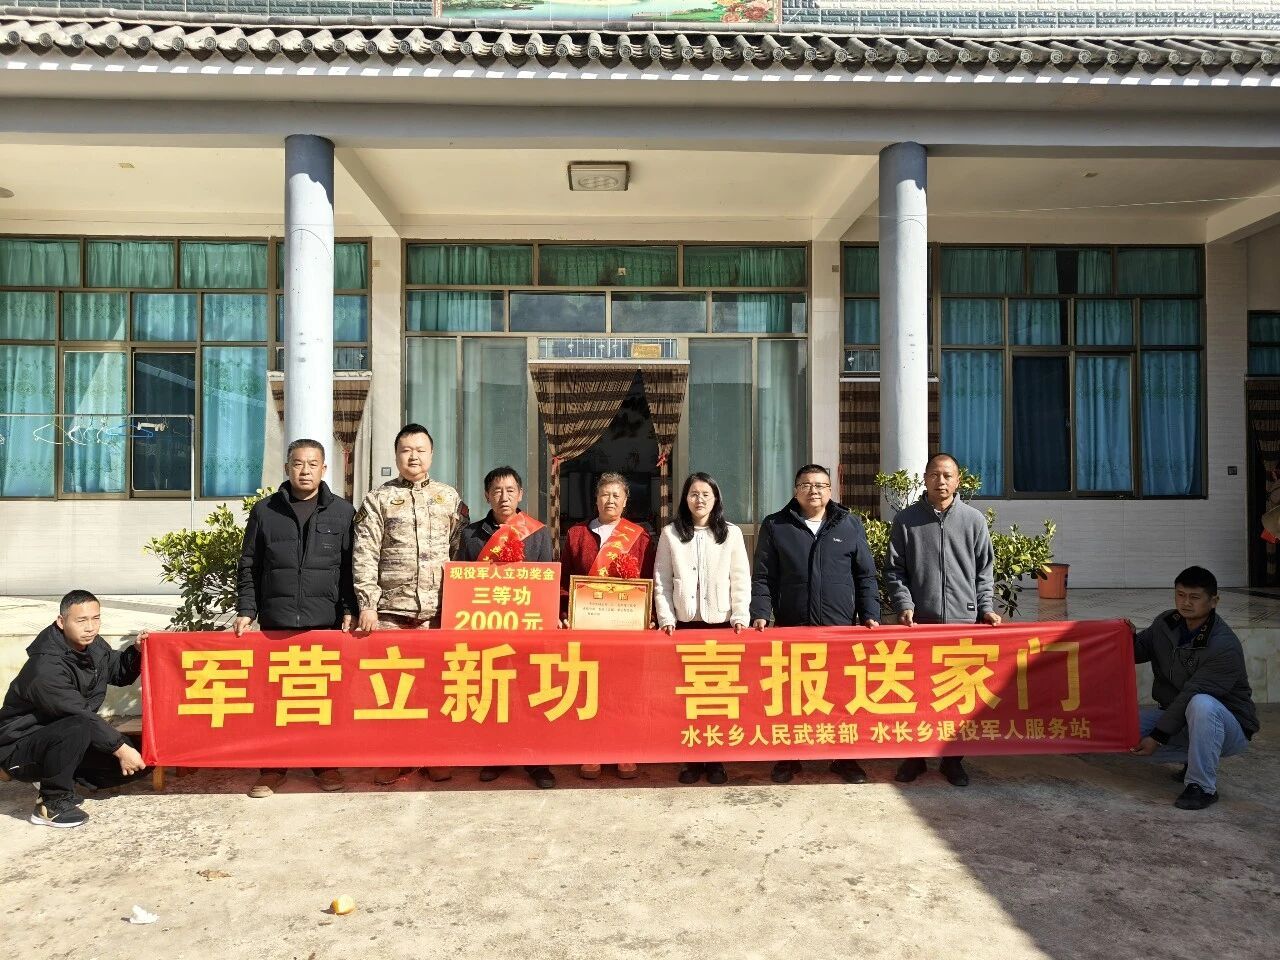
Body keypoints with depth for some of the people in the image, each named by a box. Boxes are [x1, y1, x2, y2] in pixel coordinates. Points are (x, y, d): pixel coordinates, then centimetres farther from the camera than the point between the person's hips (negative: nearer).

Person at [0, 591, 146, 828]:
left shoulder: (94, 646, -4)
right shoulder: (46, 668, -28)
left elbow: (120, 674, 14)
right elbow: (81, 716, -28)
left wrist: (136, 651, -7)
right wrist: (120, 748, -25)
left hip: (68, 743, 8)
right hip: (20, 750, -8)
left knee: (141, 759, -5)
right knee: (76, 728, -39)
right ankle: (52, 804, -19)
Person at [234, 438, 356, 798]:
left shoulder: (342, 512, 6)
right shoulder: (264, 511, 8)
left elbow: (351, 567, 4)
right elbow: (248, 566, 9)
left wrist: (350, 610, -3)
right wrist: (246, 610, 1)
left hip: (327, 622, -1)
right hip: (275, 620, 1)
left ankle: (325, 763, 19)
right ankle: (273, 766, 18)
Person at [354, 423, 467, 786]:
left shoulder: (450, 497, 11)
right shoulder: (378, 499, 6)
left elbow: (462, 552, 10)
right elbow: (364, 556, 0)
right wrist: (367, 605, -9)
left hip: (439, 611, 1)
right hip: (391, 610, -1)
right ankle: (395, 757, 16)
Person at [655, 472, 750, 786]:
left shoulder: (732, 533, 5)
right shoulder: (670, 534, 6)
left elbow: (741, 580, 2)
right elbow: (661, 581, 4)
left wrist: (740, 616, -7)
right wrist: (666, 618, -5)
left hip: (721, 623, 0)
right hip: (683, 623, 1)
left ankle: (716, 760, 11)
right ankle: (691, 759, 11)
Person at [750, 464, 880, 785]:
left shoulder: (850, 525, 7)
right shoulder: (775, 526, 4)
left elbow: (865, 575, 8)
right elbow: (763, 577, 2)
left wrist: (870, 615, 0)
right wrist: (760, 614, -8)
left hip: (842, 627, 1)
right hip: (791, 628, -1)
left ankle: (844, 757, 22)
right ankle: (787, 757, 19)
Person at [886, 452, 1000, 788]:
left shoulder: (974, 520, 6)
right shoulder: (906, 520, 4)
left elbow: (984, 571, 9)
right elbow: (894, 571, 4)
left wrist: (986, 608, 0)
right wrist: (904, 605, -7)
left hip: (964, 621, 1)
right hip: (919, 622, 0)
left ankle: (953, 759, 20)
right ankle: (913, 756, 18)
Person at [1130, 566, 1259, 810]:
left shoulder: (1225, 647, -24)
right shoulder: (1166, 623, -2)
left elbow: (1192, 695, -25)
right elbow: (1140, 652, 10)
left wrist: (1157, 737, -25)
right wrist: (1129, 636, -15)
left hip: (1231, 729, -7)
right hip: (1178, 715, 7)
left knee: (1201, 704, -39)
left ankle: (1202, 787, -24)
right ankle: (1195, 759, 7)